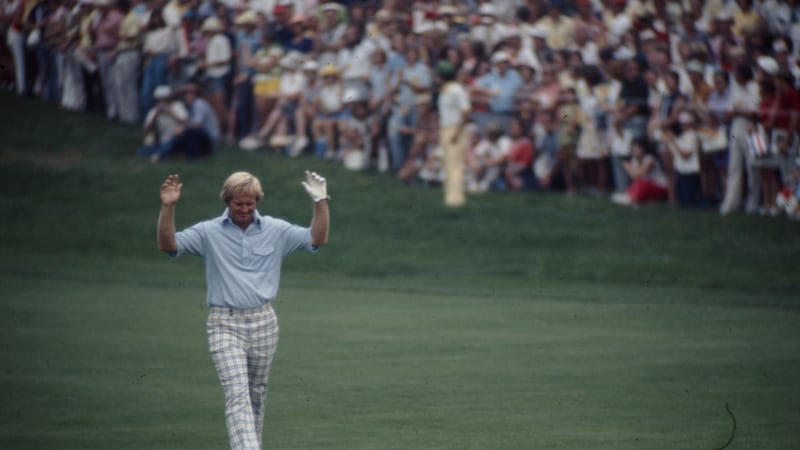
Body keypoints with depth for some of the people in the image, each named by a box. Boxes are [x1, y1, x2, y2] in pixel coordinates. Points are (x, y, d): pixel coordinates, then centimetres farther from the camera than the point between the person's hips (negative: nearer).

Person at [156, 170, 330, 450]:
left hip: (263, 322, 3)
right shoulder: (209, 232, 1)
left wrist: (320, 202, -11)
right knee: (237, 394, -15)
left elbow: (317, 239, 1)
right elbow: (168, 245, -7)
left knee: (257, 395, 12)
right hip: (225, 324, -3)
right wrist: (168, 208, -20)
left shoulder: (276, 230, 6)